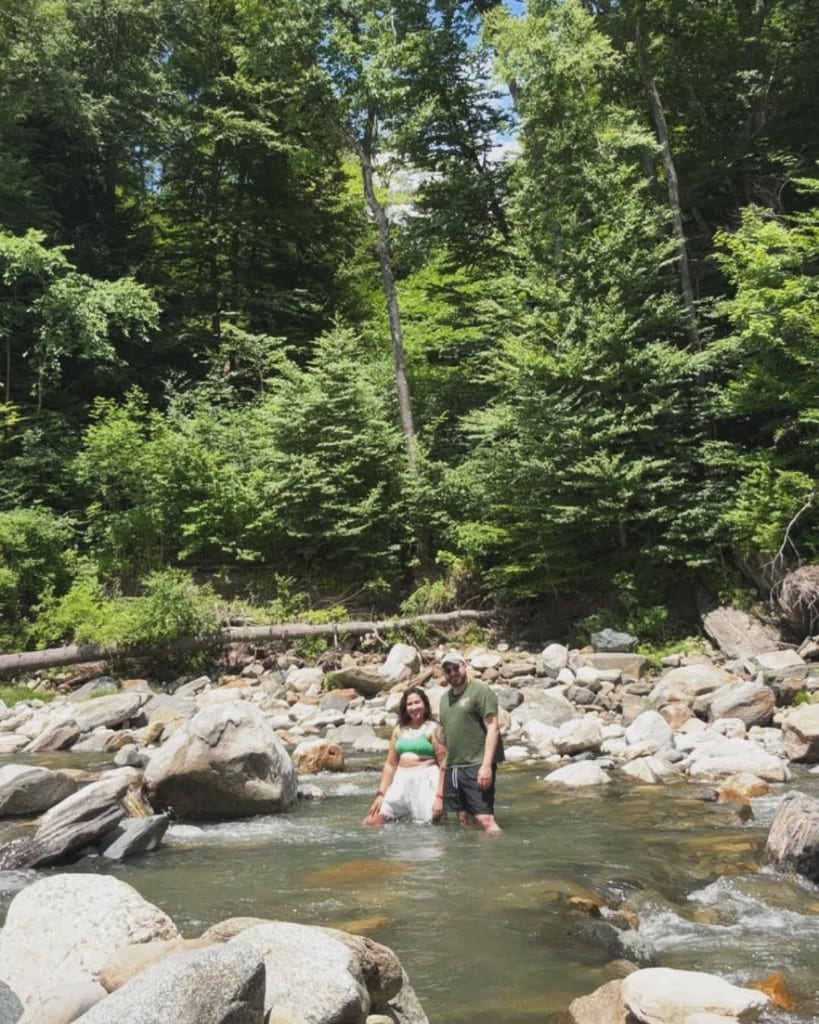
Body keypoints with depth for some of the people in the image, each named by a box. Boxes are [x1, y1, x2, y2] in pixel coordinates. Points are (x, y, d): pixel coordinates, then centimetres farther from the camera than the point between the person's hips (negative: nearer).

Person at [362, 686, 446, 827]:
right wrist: (381, 794, 8)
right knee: (370, 823, -3)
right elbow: (390, 764, 15)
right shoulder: (399, 730, 14)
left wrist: (439, 796, -14)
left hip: (425, 781, -5)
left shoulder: (433, 728, -1)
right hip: (402, 782, 5)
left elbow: (444, 764, -7)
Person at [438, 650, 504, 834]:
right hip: (452, 767, 7)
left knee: (485, 819, -13)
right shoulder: (445, 698, 18)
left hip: (477, 766, -7)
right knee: (464, 819, 7)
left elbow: (493, 727, -11)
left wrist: (487, 765, -18)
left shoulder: (481, 691, -4)